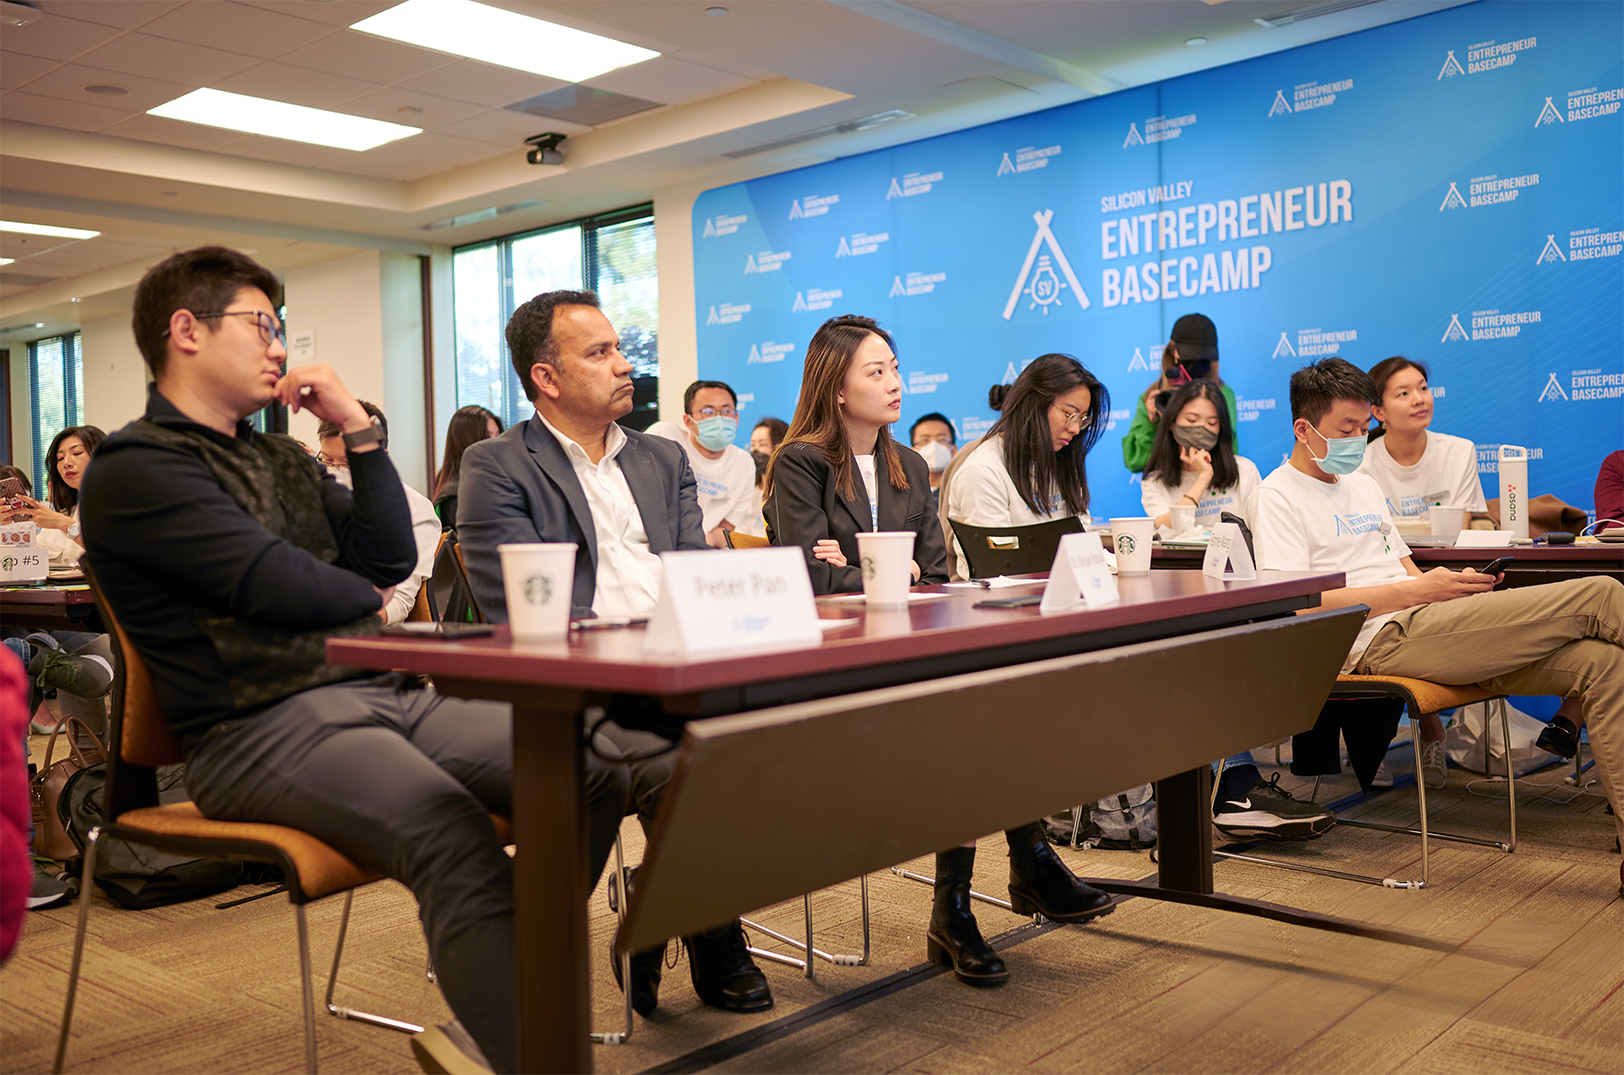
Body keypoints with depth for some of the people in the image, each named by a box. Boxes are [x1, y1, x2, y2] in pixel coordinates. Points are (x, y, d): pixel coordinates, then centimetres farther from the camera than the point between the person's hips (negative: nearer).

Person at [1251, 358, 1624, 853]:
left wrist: (1456, 583, 3)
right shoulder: (1279, 496, 0)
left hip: (1431, 626, 8)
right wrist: (1417, 590, -14)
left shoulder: (1364, 485, 27)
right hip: (1382, 640, -8)